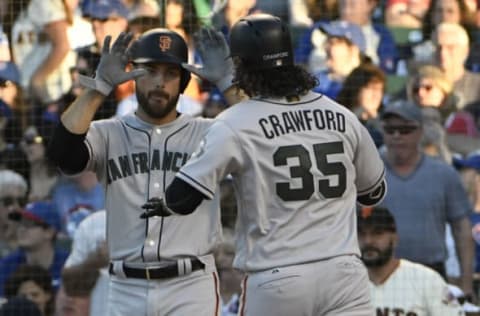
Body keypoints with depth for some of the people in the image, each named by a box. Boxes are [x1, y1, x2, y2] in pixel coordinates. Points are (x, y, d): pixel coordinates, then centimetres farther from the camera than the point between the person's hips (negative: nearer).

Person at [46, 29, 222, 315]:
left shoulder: (207, 135, 6)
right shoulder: (109, 135, 7)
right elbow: (63, 153, -12)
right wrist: (100, 88, -15)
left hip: (190, 289, -2)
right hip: (127, 290, 2)